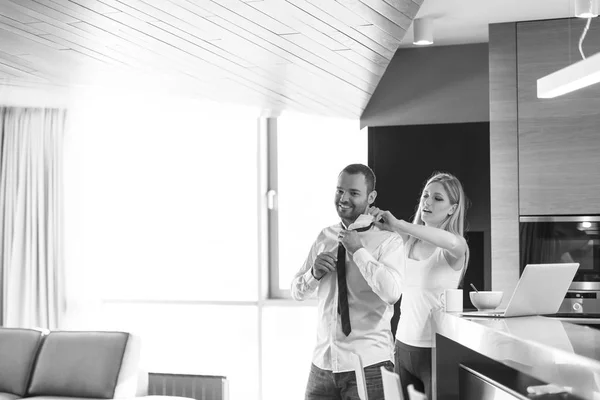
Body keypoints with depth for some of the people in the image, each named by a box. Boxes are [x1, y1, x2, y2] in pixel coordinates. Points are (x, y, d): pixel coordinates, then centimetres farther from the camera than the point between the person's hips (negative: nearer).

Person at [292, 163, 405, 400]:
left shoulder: (388, 240, -7)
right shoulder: (325, 237, 9)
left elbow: (392, 292, -23)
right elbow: (297, 292, 12)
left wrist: (359, 250, -17)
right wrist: (314, 273, -8)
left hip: (368, 363, -4)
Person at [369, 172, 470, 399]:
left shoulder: (456, 247, -7)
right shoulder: (407, 241, 7)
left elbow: (452, 242, -31)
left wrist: (397, 225, -35)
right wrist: (374, 220, -19)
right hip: (404, 344, 4)